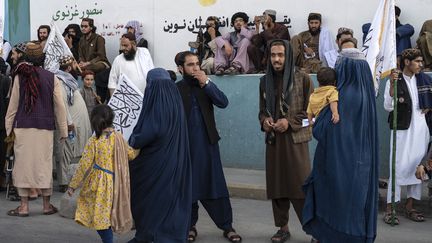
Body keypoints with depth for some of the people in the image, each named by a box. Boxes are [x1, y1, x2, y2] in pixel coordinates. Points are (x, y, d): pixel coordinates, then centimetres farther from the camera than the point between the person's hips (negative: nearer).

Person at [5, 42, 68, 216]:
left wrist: (9, 127, 10)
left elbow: (13, 104, 1)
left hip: (23, 126, -1)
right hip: (45, 128, 1)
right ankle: (47, 205, 15)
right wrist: (63, 130, 8)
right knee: (44, 163, 8)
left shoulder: (20, 77, -2)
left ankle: (24, 206, 9)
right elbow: (59, 106, 1)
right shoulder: (52, 78, 0)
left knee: (23, 163, 6)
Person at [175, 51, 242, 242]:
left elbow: (223, 102, -6)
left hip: (208, 144, 2)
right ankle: (190, 226, 21)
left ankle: (227, 226, 8)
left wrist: (206, 83, -12)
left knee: (216, 186, 2)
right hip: (185, 146, -2)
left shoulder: (205, 85, 9)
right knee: (188, 188, 7)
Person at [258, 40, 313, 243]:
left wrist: (290, 122, -15)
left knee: (301, 186, -8)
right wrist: (264, 121, -5)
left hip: (295, 139, -4)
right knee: (276, 185, 7)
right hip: (273, 140, 4)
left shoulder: (302, 78, -4)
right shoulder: (265, 80, 9)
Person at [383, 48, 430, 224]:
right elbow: (387, 107, -12)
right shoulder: (394, 81, -4)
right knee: (399, 167, -9)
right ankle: (390, 208, -4)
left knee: (417, 167, 8)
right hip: (402, 129, -5)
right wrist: (392, 85, -21)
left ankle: (410, 207, 18)